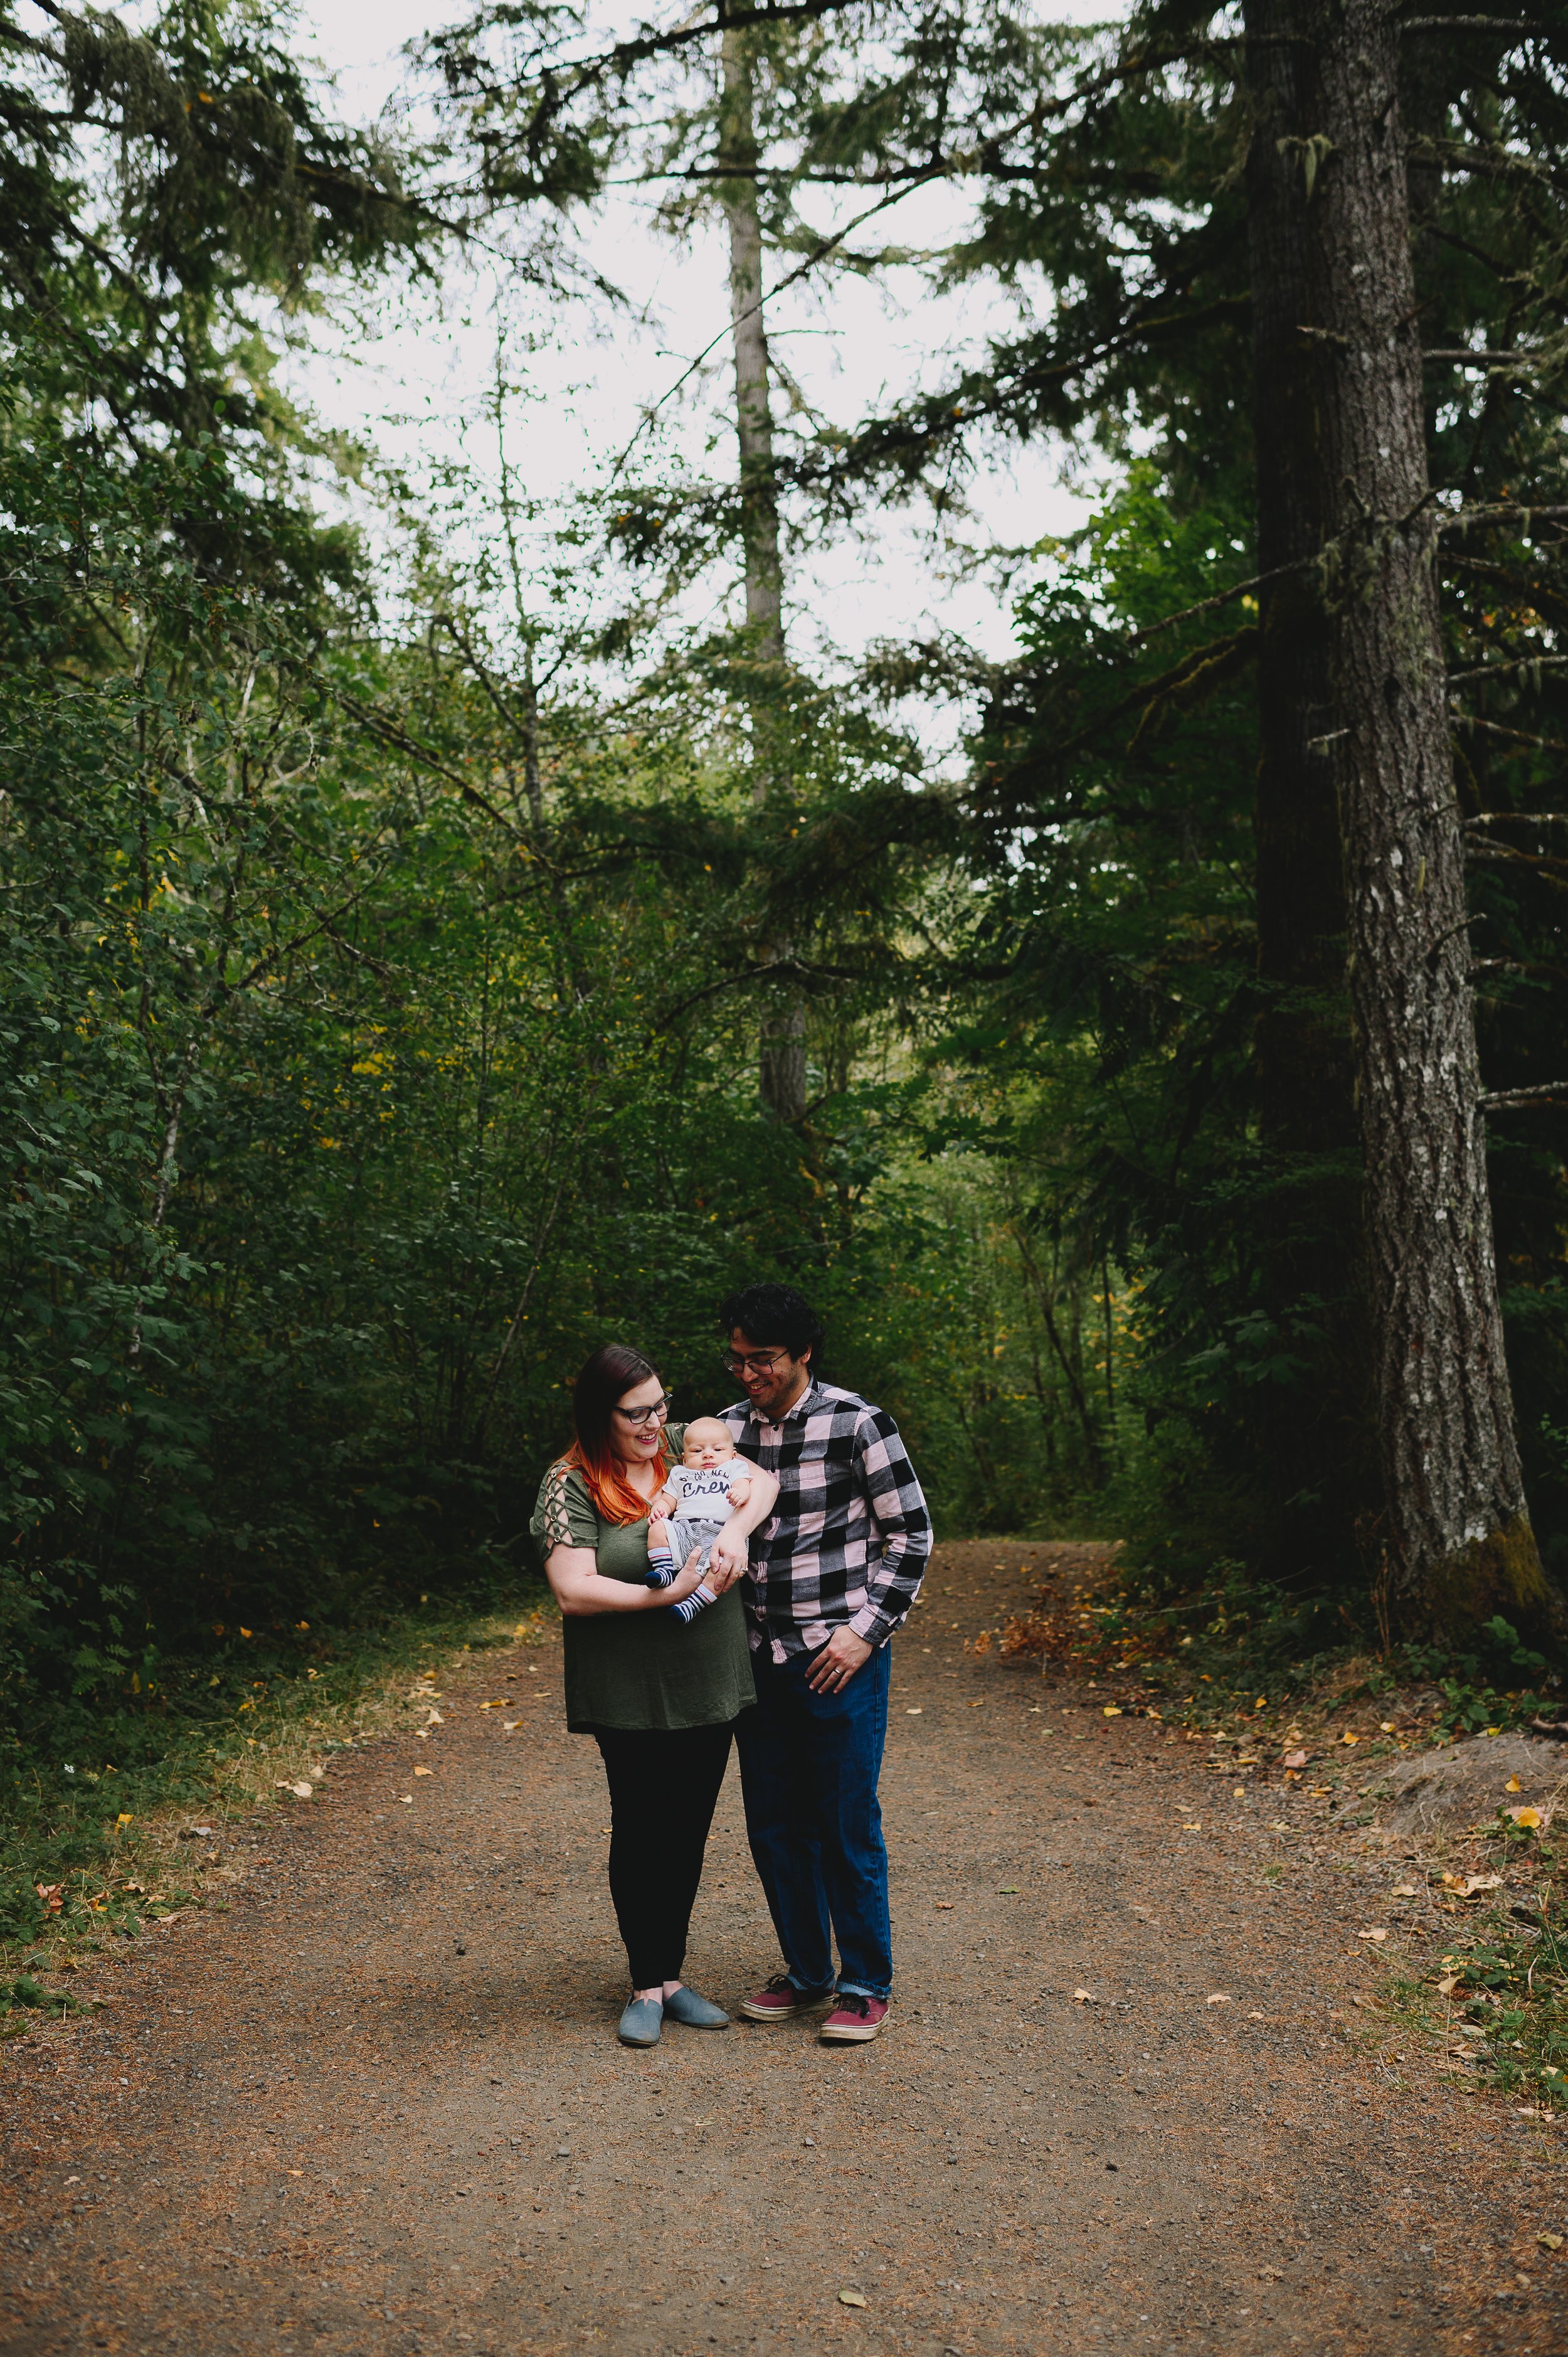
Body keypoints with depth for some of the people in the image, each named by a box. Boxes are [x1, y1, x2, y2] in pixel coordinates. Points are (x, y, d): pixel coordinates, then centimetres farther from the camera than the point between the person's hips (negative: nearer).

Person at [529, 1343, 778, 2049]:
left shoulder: (684, 1451, 5)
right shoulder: (571, 1484, -11)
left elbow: (762, 1479, 1)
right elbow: (574, 1591, -19)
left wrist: (735, 1529, -18)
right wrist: (665, 1595, -25)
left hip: (709, 1687, 5)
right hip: (630, 1697, -5)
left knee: (688, 1830, 13)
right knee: (642, 1830, 6)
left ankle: (672, 1976, 26)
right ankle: (646, 1986, 20)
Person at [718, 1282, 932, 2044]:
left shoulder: (857, 1424, -9)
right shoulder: (728, 1429, 5)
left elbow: (911, 1535, -5)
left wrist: (867, 1630, -11)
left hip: (840, 1657, -5)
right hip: (758, 1659, 5)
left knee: (847, 1829, 1)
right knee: (775, 1827, 12)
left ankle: (866, 1987, 17)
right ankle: (806, 1973, 29)